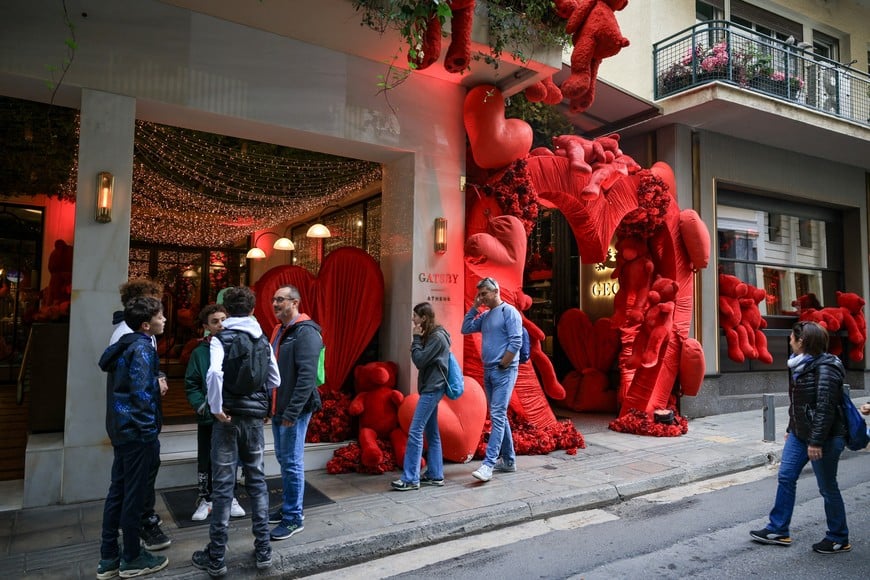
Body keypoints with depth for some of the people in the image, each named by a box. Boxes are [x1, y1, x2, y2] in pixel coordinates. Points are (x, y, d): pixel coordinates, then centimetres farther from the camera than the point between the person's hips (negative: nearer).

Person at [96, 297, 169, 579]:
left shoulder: (124, 345, 12)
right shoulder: (142, 347, -17)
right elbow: (140, 393, -22)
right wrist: (150, 432, -16)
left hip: (121, 428, 9)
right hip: (136, 430, -9)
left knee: (117, 492, 14)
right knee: (134, 495, 3)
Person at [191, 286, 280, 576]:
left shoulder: (221, 339, -7)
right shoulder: (263, 341, 6)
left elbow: (213, 373, -25)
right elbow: (276, 381, 7)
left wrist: (216, 408, -15)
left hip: (229, 417, -3)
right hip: (255, 418, 4)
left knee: (223, 485, 4)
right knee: (257, 482, 12)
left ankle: (216, 558, 14)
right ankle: (263, 550, 17)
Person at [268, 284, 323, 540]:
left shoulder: (306, 333, -16)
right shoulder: (279, 330, 13)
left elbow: (307, 376, -22)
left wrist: (292, 412, -23)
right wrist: (271, 405, 15)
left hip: (295, 411, -9)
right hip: (278, 409, 9)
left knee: (292, 462, -1)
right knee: (283, 459, 17)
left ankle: (294, 518, 11)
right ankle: (289, 507, 31)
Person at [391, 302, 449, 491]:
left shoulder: (437, 337, -15)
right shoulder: (431, 335, 15)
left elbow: (419, 361, -18)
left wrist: (416, 338, -11)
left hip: (432, 389, -10)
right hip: (431, 388, 10)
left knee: (415, 431, -11)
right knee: (432, 433, 11)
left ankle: (410, 479, -8)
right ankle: (435, 475, 17)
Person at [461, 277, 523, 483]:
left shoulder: (509, 311, -9)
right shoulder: (485, 316, 14)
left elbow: (516, 342, -15)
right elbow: (465, 329, 14)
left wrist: (502, 365, -13)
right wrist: (474, 307, 7)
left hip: (504, 371, -8)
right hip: (488, 371, 8)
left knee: (498, 416, -12)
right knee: (499, 417, 13)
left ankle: (488, 464, -15)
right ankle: (508, 460, 22)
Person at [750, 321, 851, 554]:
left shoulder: (825, 368, -19)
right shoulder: (801, 364, 9)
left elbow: (825, 407, -22)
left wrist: (816, 441, -23)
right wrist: (791, 429, 20)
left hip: (824, 437, -9)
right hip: (799, 434, 9)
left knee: (827, 487, 5)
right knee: (786, 477, 9)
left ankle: (839, 539, 24)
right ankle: (778, 530, 19)